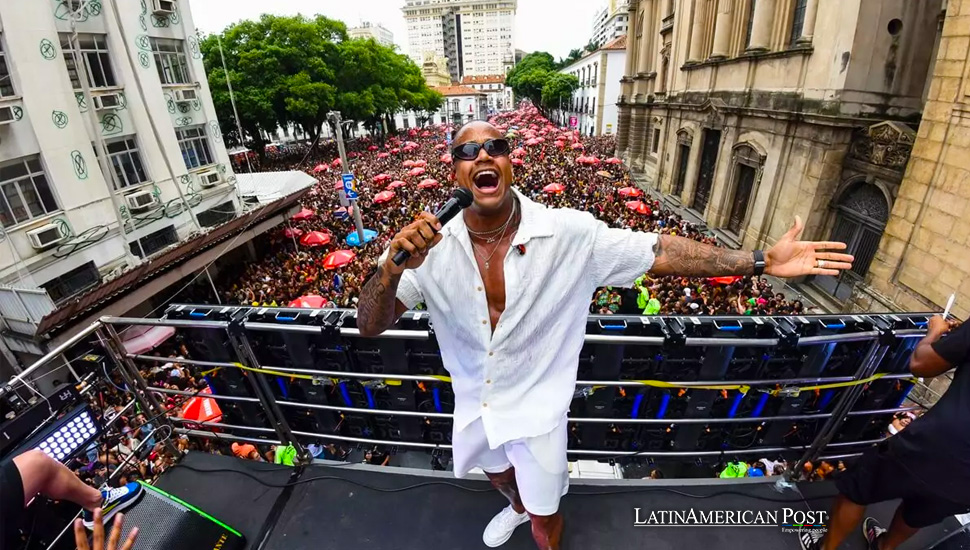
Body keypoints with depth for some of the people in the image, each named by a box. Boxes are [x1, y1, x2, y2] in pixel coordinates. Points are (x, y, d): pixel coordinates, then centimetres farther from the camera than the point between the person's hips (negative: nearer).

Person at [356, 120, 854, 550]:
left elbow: (658, 251, -18)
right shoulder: (431, 246, -20)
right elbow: (370, 325, -22)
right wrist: (392, 267, -43)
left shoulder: (568, 233, -25)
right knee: (498, 474, 37)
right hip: (474, 403, 4)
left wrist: (761, 262, -19)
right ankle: (516, 506, 73)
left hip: (536, 407, -3)